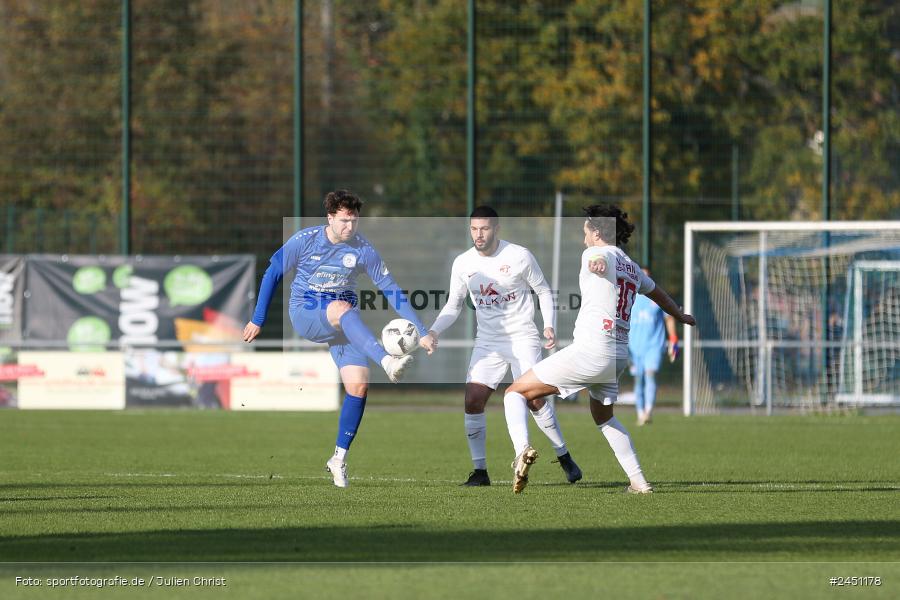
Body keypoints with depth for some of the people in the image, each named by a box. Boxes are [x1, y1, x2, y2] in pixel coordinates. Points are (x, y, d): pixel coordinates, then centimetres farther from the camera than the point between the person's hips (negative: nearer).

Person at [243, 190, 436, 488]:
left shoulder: (363, 249, -4)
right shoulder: (305, 240, -8)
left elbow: (391, 290, -1)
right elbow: (273, 274, 2)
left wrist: (421, 332, -4)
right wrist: (257, 320, 4)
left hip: (342, 324, 3)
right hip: (305, 315, -3)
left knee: (358, 385, -13)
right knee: (342, 309, -37)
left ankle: (339, 458, 2)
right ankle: (387, 362, -58)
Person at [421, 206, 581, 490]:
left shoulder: (519, 256, -8)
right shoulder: (463, 263, 0)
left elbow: (543, 291, 3)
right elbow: (453, 305, 10)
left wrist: (549, 325, -11)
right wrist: (434, 331, -6)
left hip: (523, 337, -3)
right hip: (487, 341, 3)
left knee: (534, 398, -14)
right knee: (473, 401, -9)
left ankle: (564, 458, 6)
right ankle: (480, 471, 1)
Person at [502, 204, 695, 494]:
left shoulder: (594, 252, -2)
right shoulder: (631, 267, 21)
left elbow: (600, 258, -28)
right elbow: (657, 293, 40)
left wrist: (598, 262, -54)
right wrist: (681, 316, 60)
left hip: (590, 350, -8)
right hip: (619, 355, 8)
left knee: (516, 392, -1)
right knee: (603, 416, 31)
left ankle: (523, 451, -24)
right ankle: (639, 482, 25)